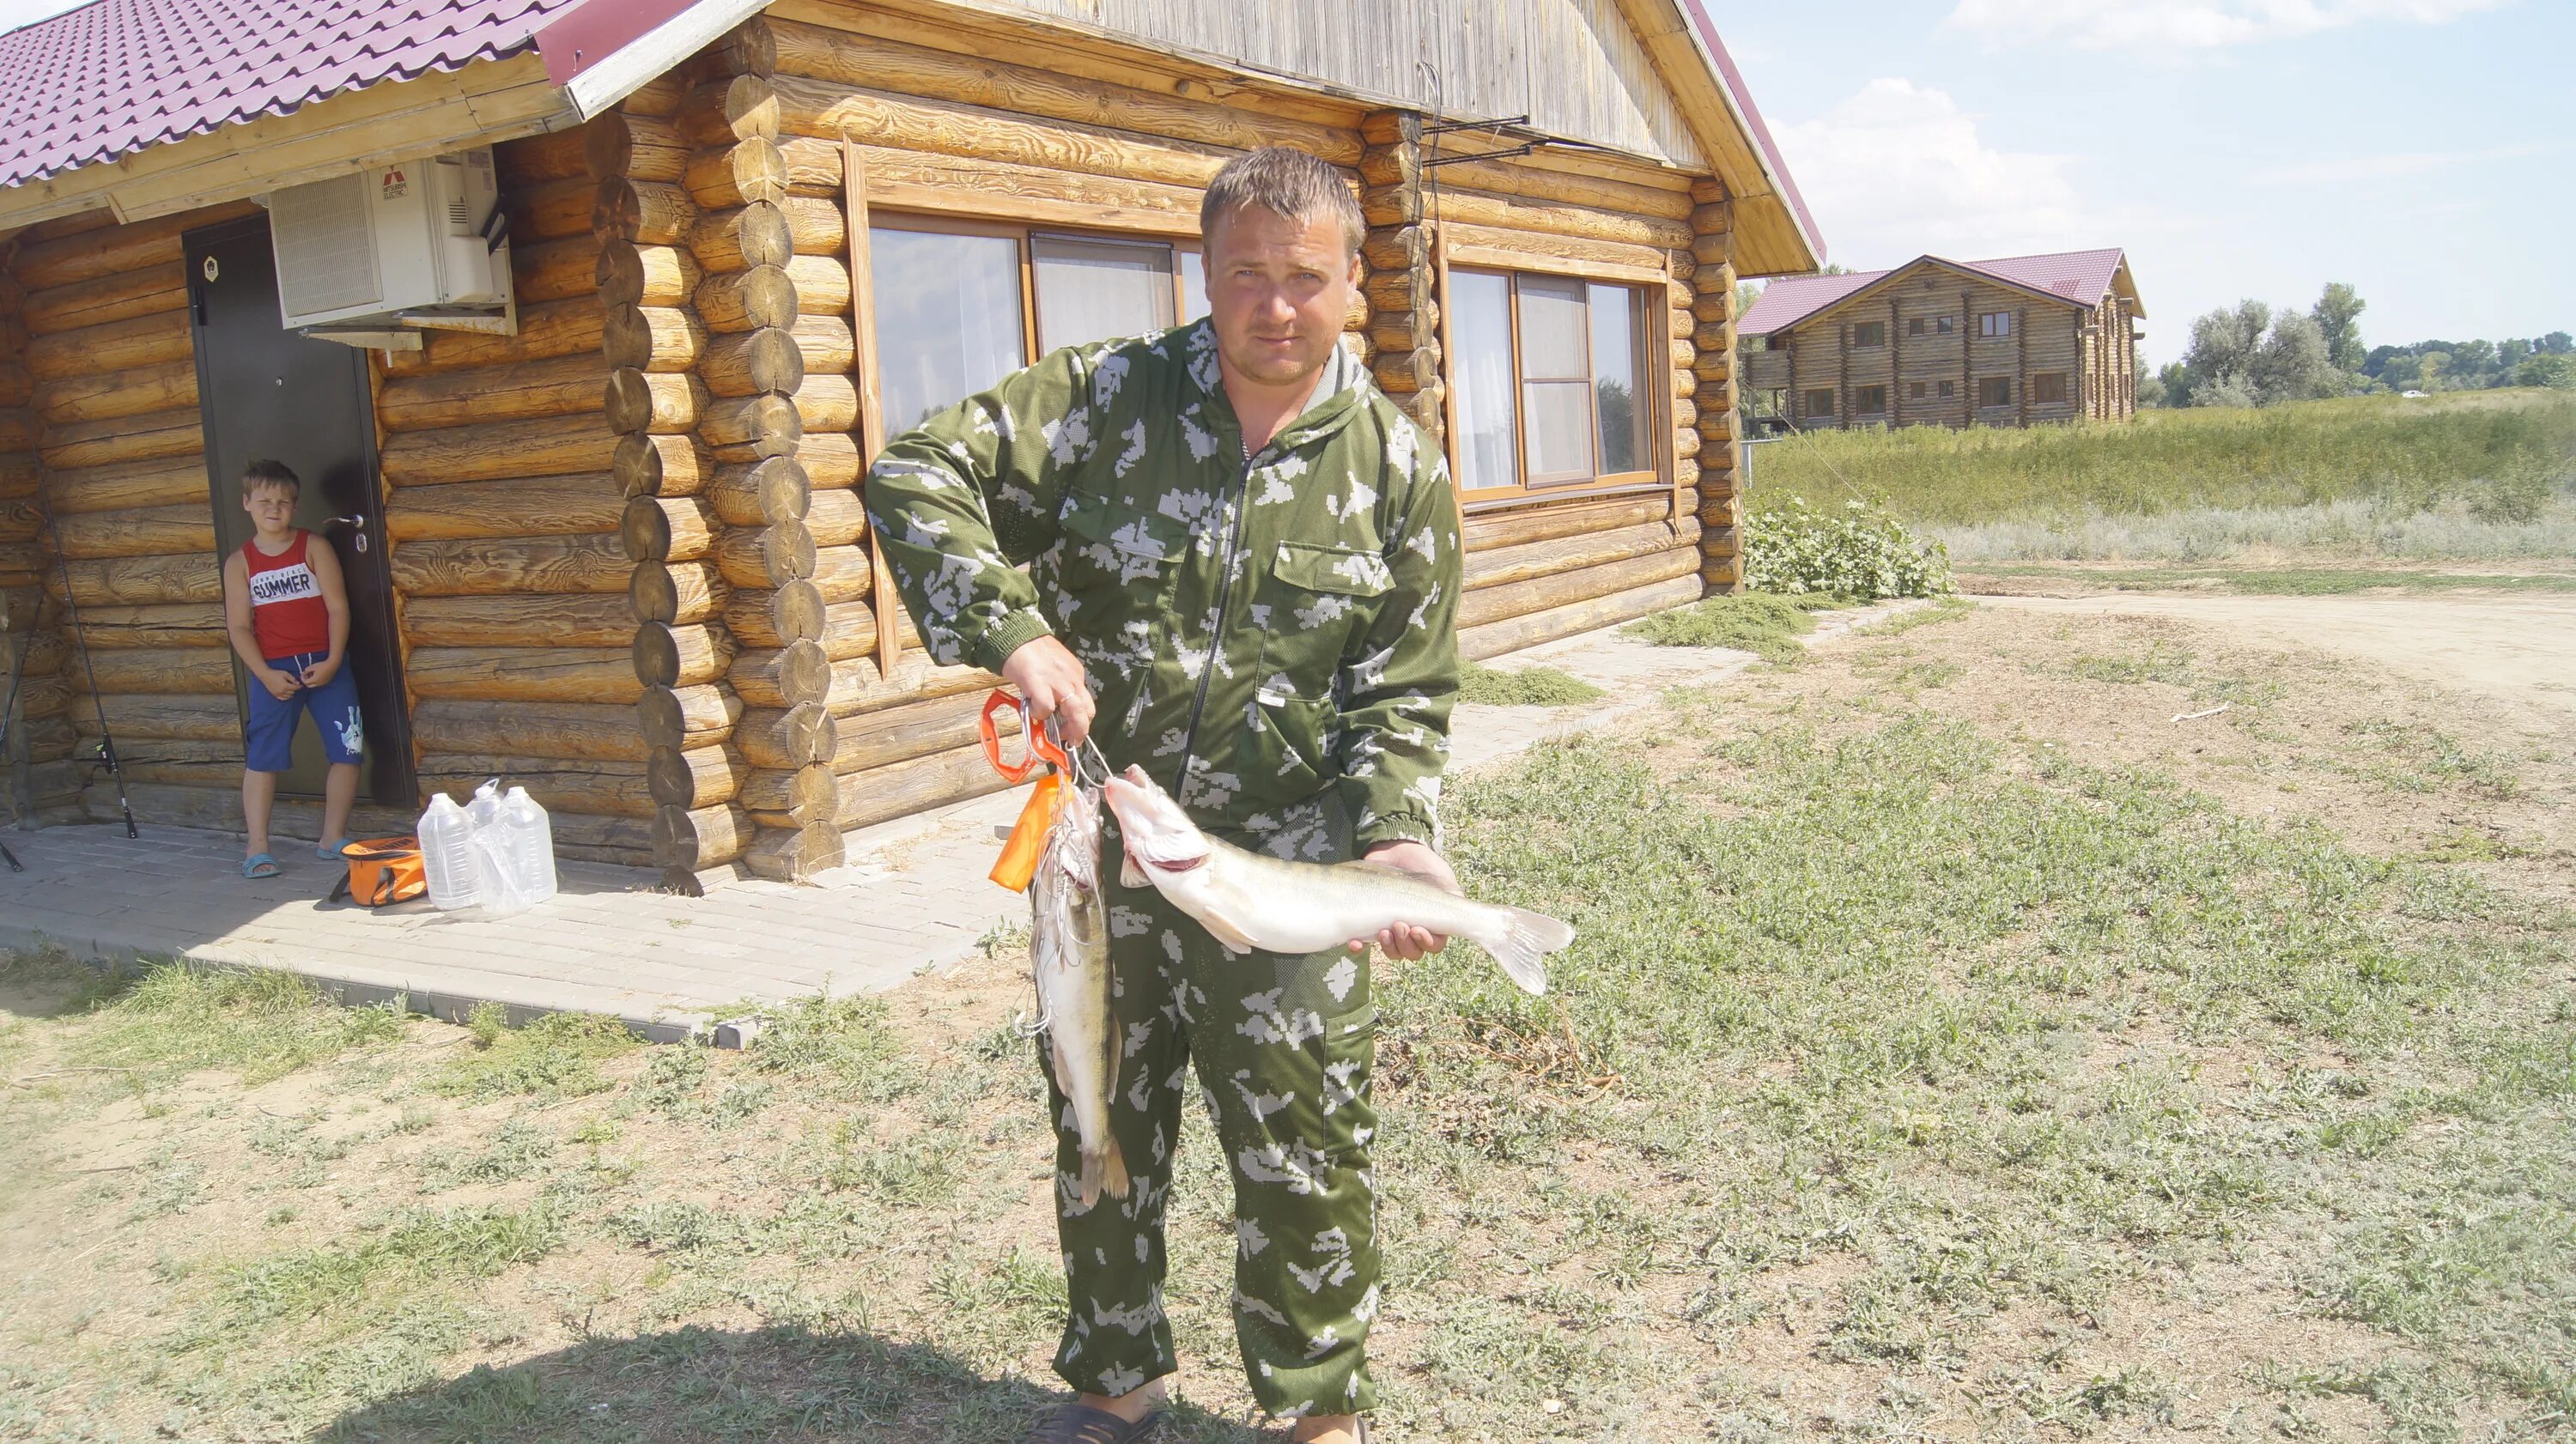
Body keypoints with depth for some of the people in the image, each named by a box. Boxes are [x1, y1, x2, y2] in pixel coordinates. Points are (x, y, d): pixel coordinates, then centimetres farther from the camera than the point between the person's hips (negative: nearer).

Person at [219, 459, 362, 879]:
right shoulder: (240, 562, 6)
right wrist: (265, 674, -10)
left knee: (347, 751, -2)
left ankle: (333, 837, 11)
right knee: (262, 756, -2)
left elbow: (338, 607, -1)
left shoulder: (314, 547, 3)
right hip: (273, 670, 0)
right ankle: (256, 847, 4)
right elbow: (239, 627, 2)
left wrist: (332, 662, -11)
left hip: (325, 664, 0)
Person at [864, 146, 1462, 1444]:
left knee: (1302, 1155, 3)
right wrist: (1010, 630, -26)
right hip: (1099, 848, 2)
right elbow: (917, 475, -11)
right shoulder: (1105, 397, -3)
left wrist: (1394, 838, -17)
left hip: (1286, 864, -1)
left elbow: (1402, 698, 0)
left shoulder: (1399, 467, -1)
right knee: (1099, 1135, 17)